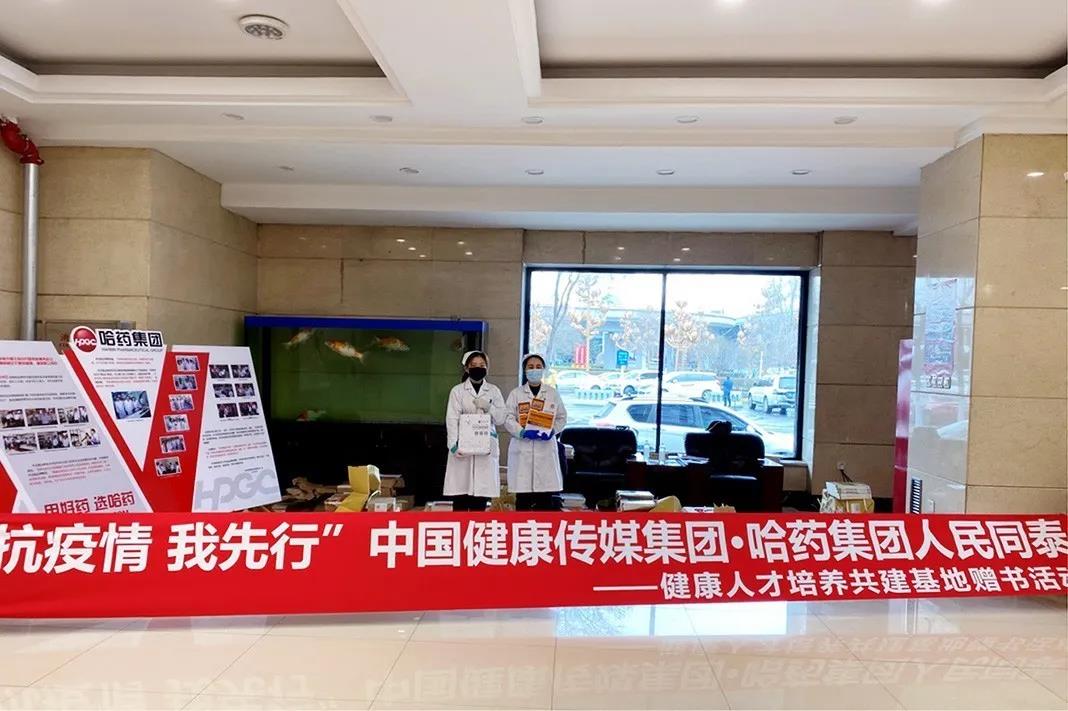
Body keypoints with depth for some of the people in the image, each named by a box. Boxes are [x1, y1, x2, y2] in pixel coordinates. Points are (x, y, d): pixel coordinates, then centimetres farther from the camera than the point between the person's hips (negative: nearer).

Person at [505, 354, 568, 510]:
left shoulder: (553, 393, 13)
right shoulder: (516, 394, 8)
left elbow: (562, 417, 11)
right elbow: (508, 418, 0)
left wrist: (552, 431, -7)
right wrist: (523, 432, -16)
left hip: (546, 448, 1)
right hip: (522, 448, -1)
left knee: (545, 497, 0)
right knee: (523, 495, -1)